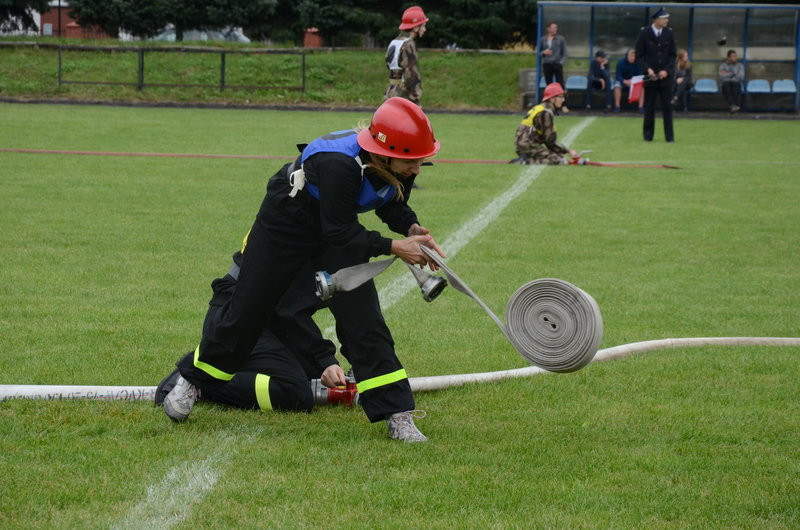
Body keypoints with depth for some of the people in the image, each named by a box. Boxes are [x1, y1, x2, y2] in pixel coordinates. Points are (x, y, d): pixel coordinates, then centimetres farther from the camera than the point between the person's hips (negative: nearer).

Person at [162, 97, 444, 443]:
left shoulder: (401, 167, -21)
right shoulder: (339, 164, -42)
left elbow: (393, 206, 0)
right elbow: (340, 234, -34)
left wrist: (413, 229, -19)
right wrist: (392, 247, -36)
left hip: (340, 225, 5)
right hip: (286, 223, -5)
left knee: (363, 316, -8)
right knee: (247, 309, 6)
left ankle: (396, 413, -5)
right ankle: (192, 381, 29)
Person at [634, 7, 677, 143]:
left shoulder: (669, 33, 3)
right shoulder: (644, 33, -3)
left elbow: (673, 55, 7)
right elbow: (639, 56, 0)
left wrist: (667, 70, -8)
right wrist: (648, 69, -14)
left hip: (665, 75, 1)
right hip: (650, 76, -1)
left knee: (667, 107, 0)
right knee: (649, 107, 4)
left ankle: (669, 136, 5)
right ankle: (648, 135, 14)